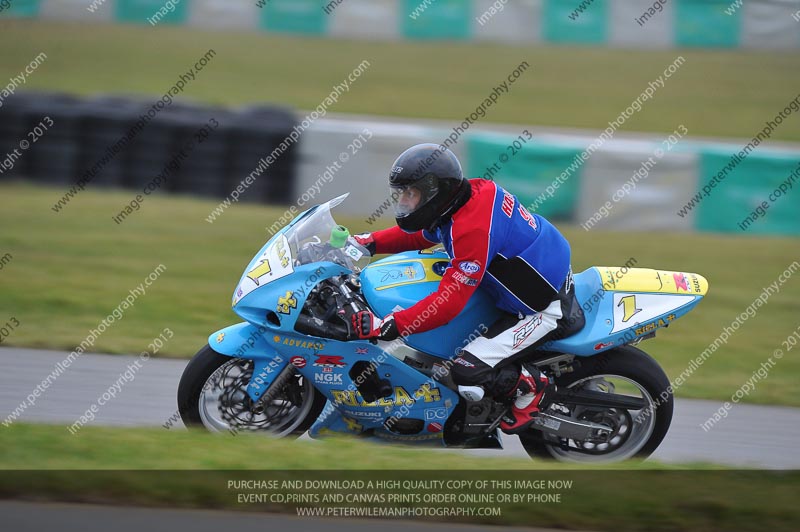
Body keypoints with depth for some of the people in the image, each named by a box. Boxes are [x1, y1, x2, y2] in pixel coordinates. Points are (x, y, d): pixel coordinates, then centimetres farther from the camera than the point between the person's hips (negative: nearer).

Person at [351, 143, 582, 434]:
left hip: (543, 310, -10)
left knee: (469, 373, -21)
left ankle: (532, 388, 6)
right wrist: (369, 242, 5)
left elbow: (449, 302, -33)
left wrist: (386, 326, -35)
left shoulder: (473, 230, -31)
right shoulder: (474, 191, -2)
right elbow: (419, 235, 17)